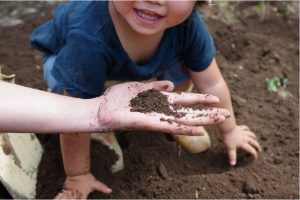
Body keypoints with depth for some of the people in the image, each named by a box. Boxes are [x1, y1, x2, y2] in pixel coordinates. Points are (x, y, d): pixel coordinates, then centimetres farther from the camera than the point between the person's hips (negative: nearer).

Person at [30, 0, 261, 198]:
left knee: (185, 73, -18)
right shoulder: (89, 38, -46)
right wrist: (78, 176, -22)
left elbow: (212, 85, -16)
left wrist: (230, 131, -3)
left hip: (129, 65, 3)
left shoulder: (188, 24, -32)